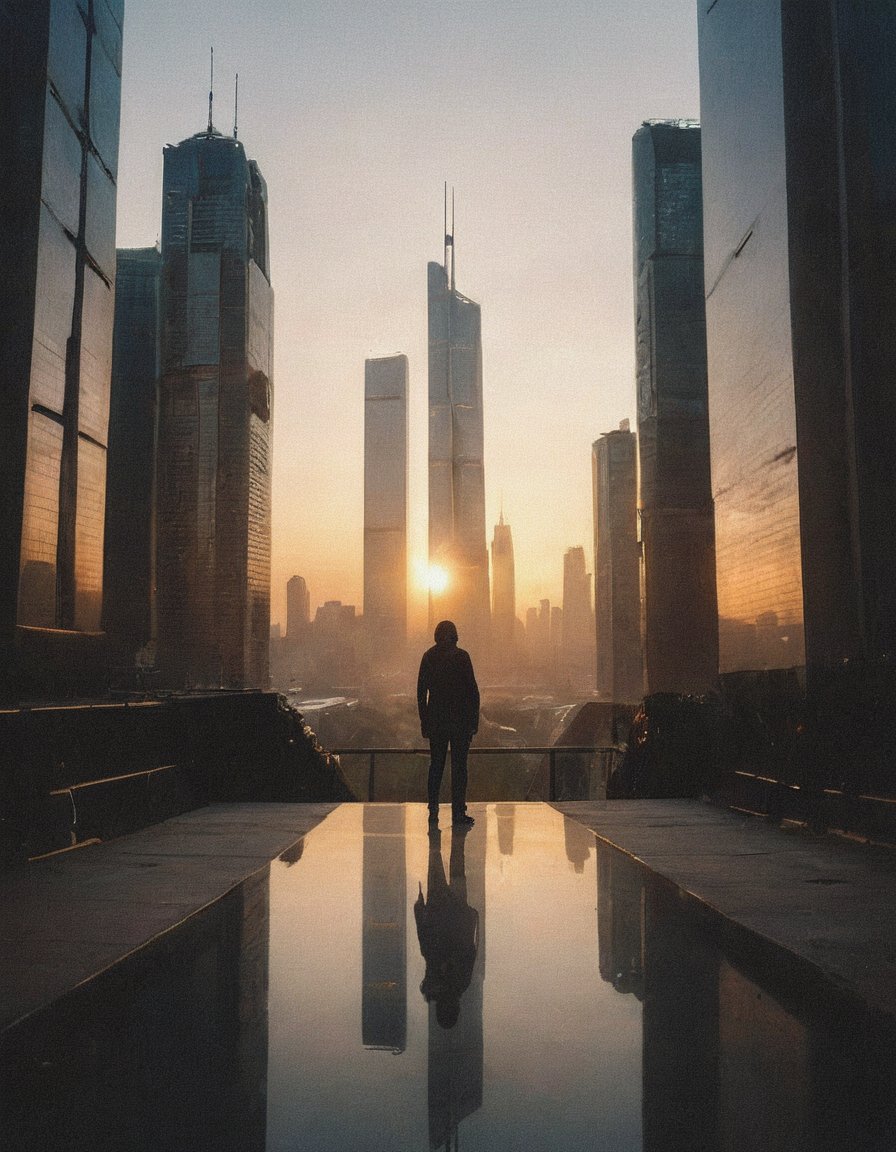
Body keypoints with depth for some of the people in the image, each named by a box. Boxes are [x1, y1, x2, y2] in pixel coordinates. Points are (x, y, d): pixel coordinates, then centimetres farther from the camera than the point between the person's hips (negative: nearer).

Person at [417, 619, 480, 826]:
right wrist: (474, 721, -2)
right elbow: (472, 690, -8)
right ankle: (458, 812, 0)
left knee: (436, 765, 11)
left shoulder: (428, 656, 3)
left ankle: (433, 812, 9)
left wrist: (424, 722, 11)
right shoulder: (461, 656, -6)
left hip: (435, 719, 3)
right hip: (460, 719, -3)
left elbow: (421, 691, 5)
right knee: (459, 766, 2)